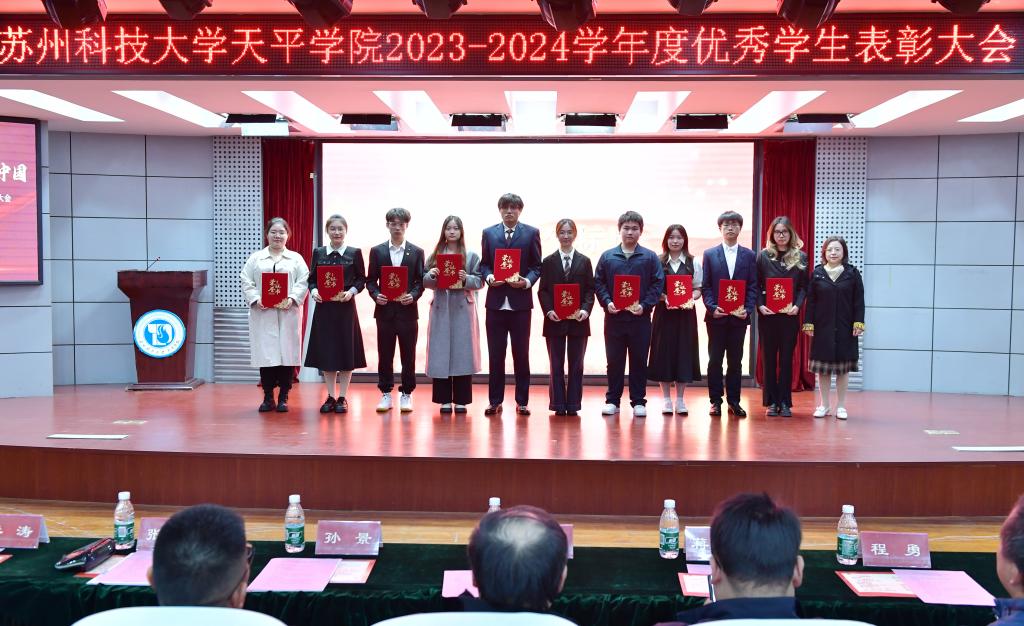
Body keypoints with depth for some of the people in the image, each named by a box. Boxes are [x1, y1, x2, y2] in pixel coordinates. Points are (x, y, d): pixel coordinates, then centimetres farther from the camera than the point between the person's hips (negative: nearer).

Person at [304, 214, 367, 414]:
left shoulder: (355, 253, 1)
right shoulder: (318, 253, 7)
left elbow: (362, 279, 2)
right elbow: (312, 279, 9)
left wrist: (351, 291, -15)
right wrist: (314, 291, -10)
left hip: (346, 307, -2)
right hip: (324, 307, 2)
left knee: (346, 351, 2)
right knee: (326, 351, 5)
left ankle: (342, 397, 12)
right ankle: (330, 397, 16)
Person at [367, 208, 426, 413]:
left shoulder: (416, 252, 5)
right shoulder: (377, 251, 7)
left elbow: (421, 281, 3)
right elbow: (370, 280, 7)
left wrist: (413, 296, -15)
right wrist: (376, 295, -12)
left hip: (407, 310, -1)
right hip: (385, 310, 1)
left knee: (408, 355, 3)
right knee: (385, 355, 5)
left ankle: (406, 394, 12)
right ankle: (386, 394, 14)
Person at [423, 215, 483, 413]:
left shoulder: (471, 256, 5)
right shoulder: (435, 255, 10)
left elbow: (480, 282, 1)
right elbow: (424, 282, 7)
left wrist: (466, 279, -17)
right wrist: (431, 275, -13)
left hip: (462, 309, -1)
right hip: (440, 309, 1)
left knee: (462, 352, 0)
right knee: (440, 353, 0)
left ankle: (461, 400, 7)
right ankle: (444, 400, 8)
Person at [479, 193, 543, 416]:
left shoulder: (531, 233, 5)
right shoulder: (489, 233, 10)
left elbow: (536, 265, 4)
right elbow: (484, 264, 11)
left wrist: (526, 281, -13)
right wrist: (489, 277, -9)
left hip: (520, 301, -1)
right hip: (496, 301, 1)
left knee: (521, 354, 4)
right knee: (495, 354, 4)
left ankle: (522, 401, 12)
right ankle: (495, 401, 12)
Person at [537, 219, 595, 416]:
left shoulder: (584, 261, 7)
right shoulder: (548, 262, 6)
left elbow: (590, 290, 4)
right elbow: (542, 291, 3)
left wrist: (585, 309, -13)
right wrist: (548, 310, -13)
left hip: (578, 320, 1)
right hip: (555, 320, 0)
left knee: (576, 365, 4)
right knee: (556, 365, 3)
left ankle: (573, 405, 10)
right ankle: (558, 405, 9)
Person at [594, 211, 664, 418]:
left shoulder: (650, 257, 5)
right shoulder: (607, 257, 7)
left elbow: (658, 284, 1)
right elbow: (598, 283, 6)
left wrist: (645, 305, -11)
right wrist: (607, 302, -10)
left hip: (640, 317, -1)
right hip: (614, 317, 1)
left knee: (639, 361, 4)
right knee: (614, 361, 6)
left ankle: (638, 402, 12)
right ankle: (612, 400, 14)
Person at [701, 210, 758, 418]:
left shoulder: (749, 255, 7)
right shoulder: (709, 254, 5)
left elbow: (753, 286, 4)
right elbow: (705, 286, 2)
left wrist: (747, 309, -9)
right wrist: (712, 307, -12)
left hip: (739, 316, 1)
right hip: (716, 316, -1)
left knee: (736, 361, 5)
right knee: (715, 360, 2)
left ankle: (734, 401, 12)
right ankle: (715, 401, 9)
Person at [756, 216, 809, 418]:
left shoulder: (800, 257, 6)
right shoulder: (763, 256, 3)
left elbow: (803, 286, 4)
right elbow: (756, 285, 2)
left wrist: (797, 305, -11)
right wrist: (760, 305, -12)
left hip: (790, 315, 0)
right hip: (767, 314, 0)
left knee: (787, 358, 4)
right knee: (769, 358, 4)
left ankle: (785, 402, 9)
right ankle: (771, 402, 10)